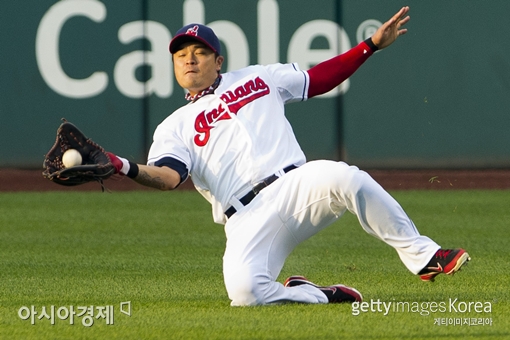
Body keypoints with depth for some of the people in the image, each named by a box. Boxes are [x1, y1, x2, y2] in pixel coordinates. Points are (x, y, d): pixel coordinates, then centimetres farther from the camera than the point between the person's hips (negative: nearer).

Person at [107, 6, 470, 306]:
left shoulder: (258, 78, 22)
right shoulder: (174, 127, 16)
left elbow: (321, 77, 24)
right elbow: (168, 176, -2)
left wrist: (372, 45, 16)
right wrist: (127, 169, -23)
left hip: (296, 186, 1)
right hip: (248, 222, 0)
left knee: (346, 178, -34)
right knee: (245, 291, -31)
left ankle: (423, 257, -21)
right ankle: (310, 295, 0)